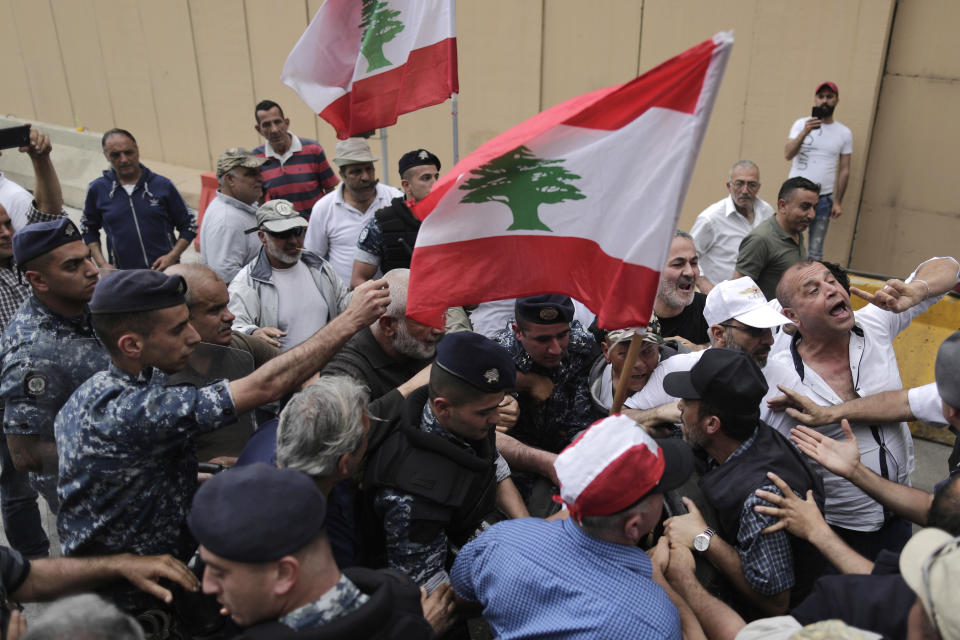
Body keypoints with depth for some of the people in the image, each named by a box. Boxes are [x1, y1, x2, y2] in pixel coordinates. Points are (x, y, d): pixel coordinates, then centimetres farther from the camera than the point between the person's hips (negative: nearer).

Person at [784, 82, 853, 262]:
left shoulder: (844, 133, 7)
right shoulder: (801, 124, 5)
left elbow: (844, 170, 8)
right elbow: (788, 154, -8)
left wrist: (837, 202, 3)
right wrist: (805, 132, -23)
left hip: (823, 199, 1)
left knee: (815, 252, 2)